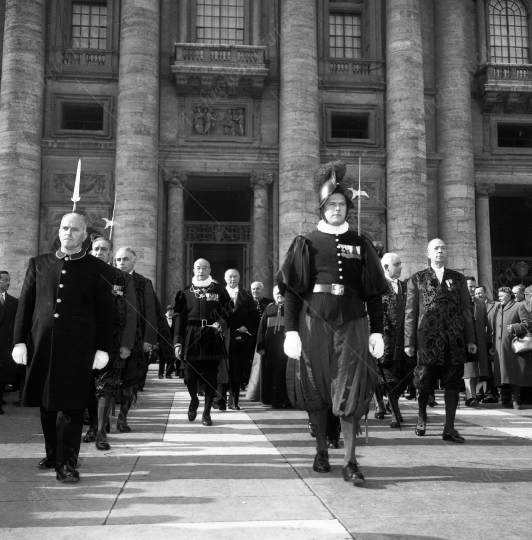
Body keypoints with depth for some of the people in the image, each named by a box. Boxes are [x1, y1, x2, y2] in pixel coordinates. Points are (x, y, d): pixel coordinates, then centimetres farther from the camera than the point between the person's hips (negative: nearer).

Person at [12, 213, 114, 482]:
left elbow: (105, 313, 2)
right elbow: (25, 304, 10)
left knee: (71, 406, -2)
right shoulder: (38, 264, 11)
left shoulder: (99, 270, 4)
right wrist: (19, 341, 4)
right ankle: (52, 454, 27)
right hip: (42, 346, 3)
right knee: (46, 403, 12)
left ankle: (67, 463, 5)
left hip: (78, 348, -3)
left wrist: (103, 348, -2)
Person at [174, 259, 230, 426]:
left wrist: (220, 323, -12)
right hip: (191, 338, 0)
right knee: (190, 374, -1)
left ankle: (207, 412, 14)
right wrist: (177, 342, -4)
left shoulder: (219, 291, 7)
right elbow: (179, 318, 3)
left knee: (211, 376, 1)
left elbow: (228, 314, 9)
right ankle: (194, 400, 29)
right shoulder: (185, 293, 7)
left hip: (212, 338, 0)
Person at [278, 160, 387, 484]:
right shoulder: (307, 244, 5)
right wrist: (291, 330, -9)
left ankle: (350, 461, -3)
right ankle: (322, 452, 23)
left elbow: (374, 293, 9)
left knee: (351, 390, -6)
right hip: (314, 321, 0)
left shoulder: (361, 245, 9)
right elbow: (292, 291, 0)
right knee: (316, 388, 7)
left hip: (351, 323, 1)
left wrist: (377, 331, 1)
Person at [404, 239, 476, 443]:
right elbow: (410, 312, 3)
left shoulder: (458, 278, 14)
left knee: (453, 383, 1)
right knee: (424, 382, 2)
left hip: (455, 340, 2)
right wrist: (409, 342, -2)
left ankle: (449, 428, 9)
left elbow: (466, 310, 11)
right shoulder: (417, 279, 7)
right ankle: (421, 417, 28)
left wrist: (470, 339, 5)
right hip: (428, 339, -2)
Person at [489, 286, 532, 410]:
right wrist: (492, 345, 12)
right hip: (500, 348, 5)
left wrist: (514, 327, -17)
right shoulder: (496, 310, 19)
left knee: (515, 373, -6)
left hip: (514, 346, -5)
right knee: (505, 374, 3)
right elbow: (493, 329, 20)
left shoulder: (519, 306, 2)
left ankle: (515, 400, -1)